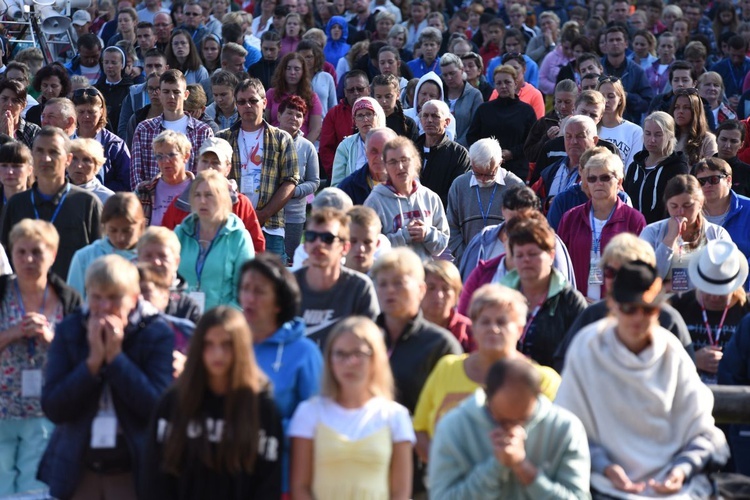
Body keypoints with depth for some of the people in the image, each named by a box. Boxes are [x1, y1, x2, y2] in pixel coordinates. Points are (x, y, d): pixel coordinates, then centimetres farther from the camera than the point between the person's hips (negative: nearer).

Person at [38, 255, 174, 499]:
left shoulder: (158, 334, -6)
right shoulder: (69, 331, 2)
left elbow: (158, 407, -16)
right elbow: (52, 408, -6)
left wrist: (115, 356, -17)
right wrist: (93, 360, -15)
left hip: (134, 472, -2)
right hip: (77, 472, 2)